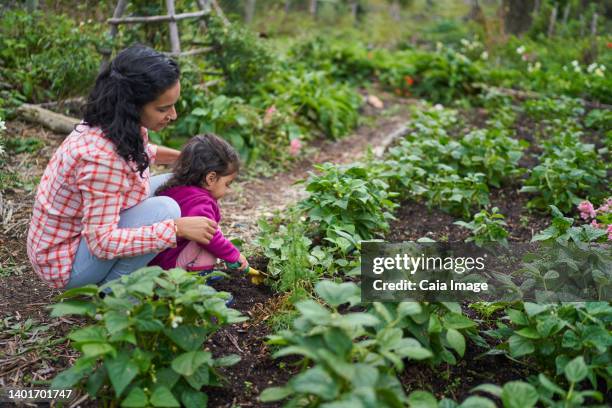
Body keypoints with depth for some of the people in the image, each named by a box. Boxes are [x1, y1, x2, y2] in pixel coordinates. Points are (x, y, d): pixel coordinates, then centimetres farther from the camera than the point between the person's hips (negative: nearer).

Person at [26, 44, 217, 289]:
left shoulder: (124, 124, -8)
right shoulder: (100, 157, -34)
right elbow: (102, 243, -31)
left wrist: (180, 157, 5)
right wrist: (177, 228, -32)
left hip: (89, 229, 9)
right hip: (66, 260, -9)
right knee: (164, 209, -26)